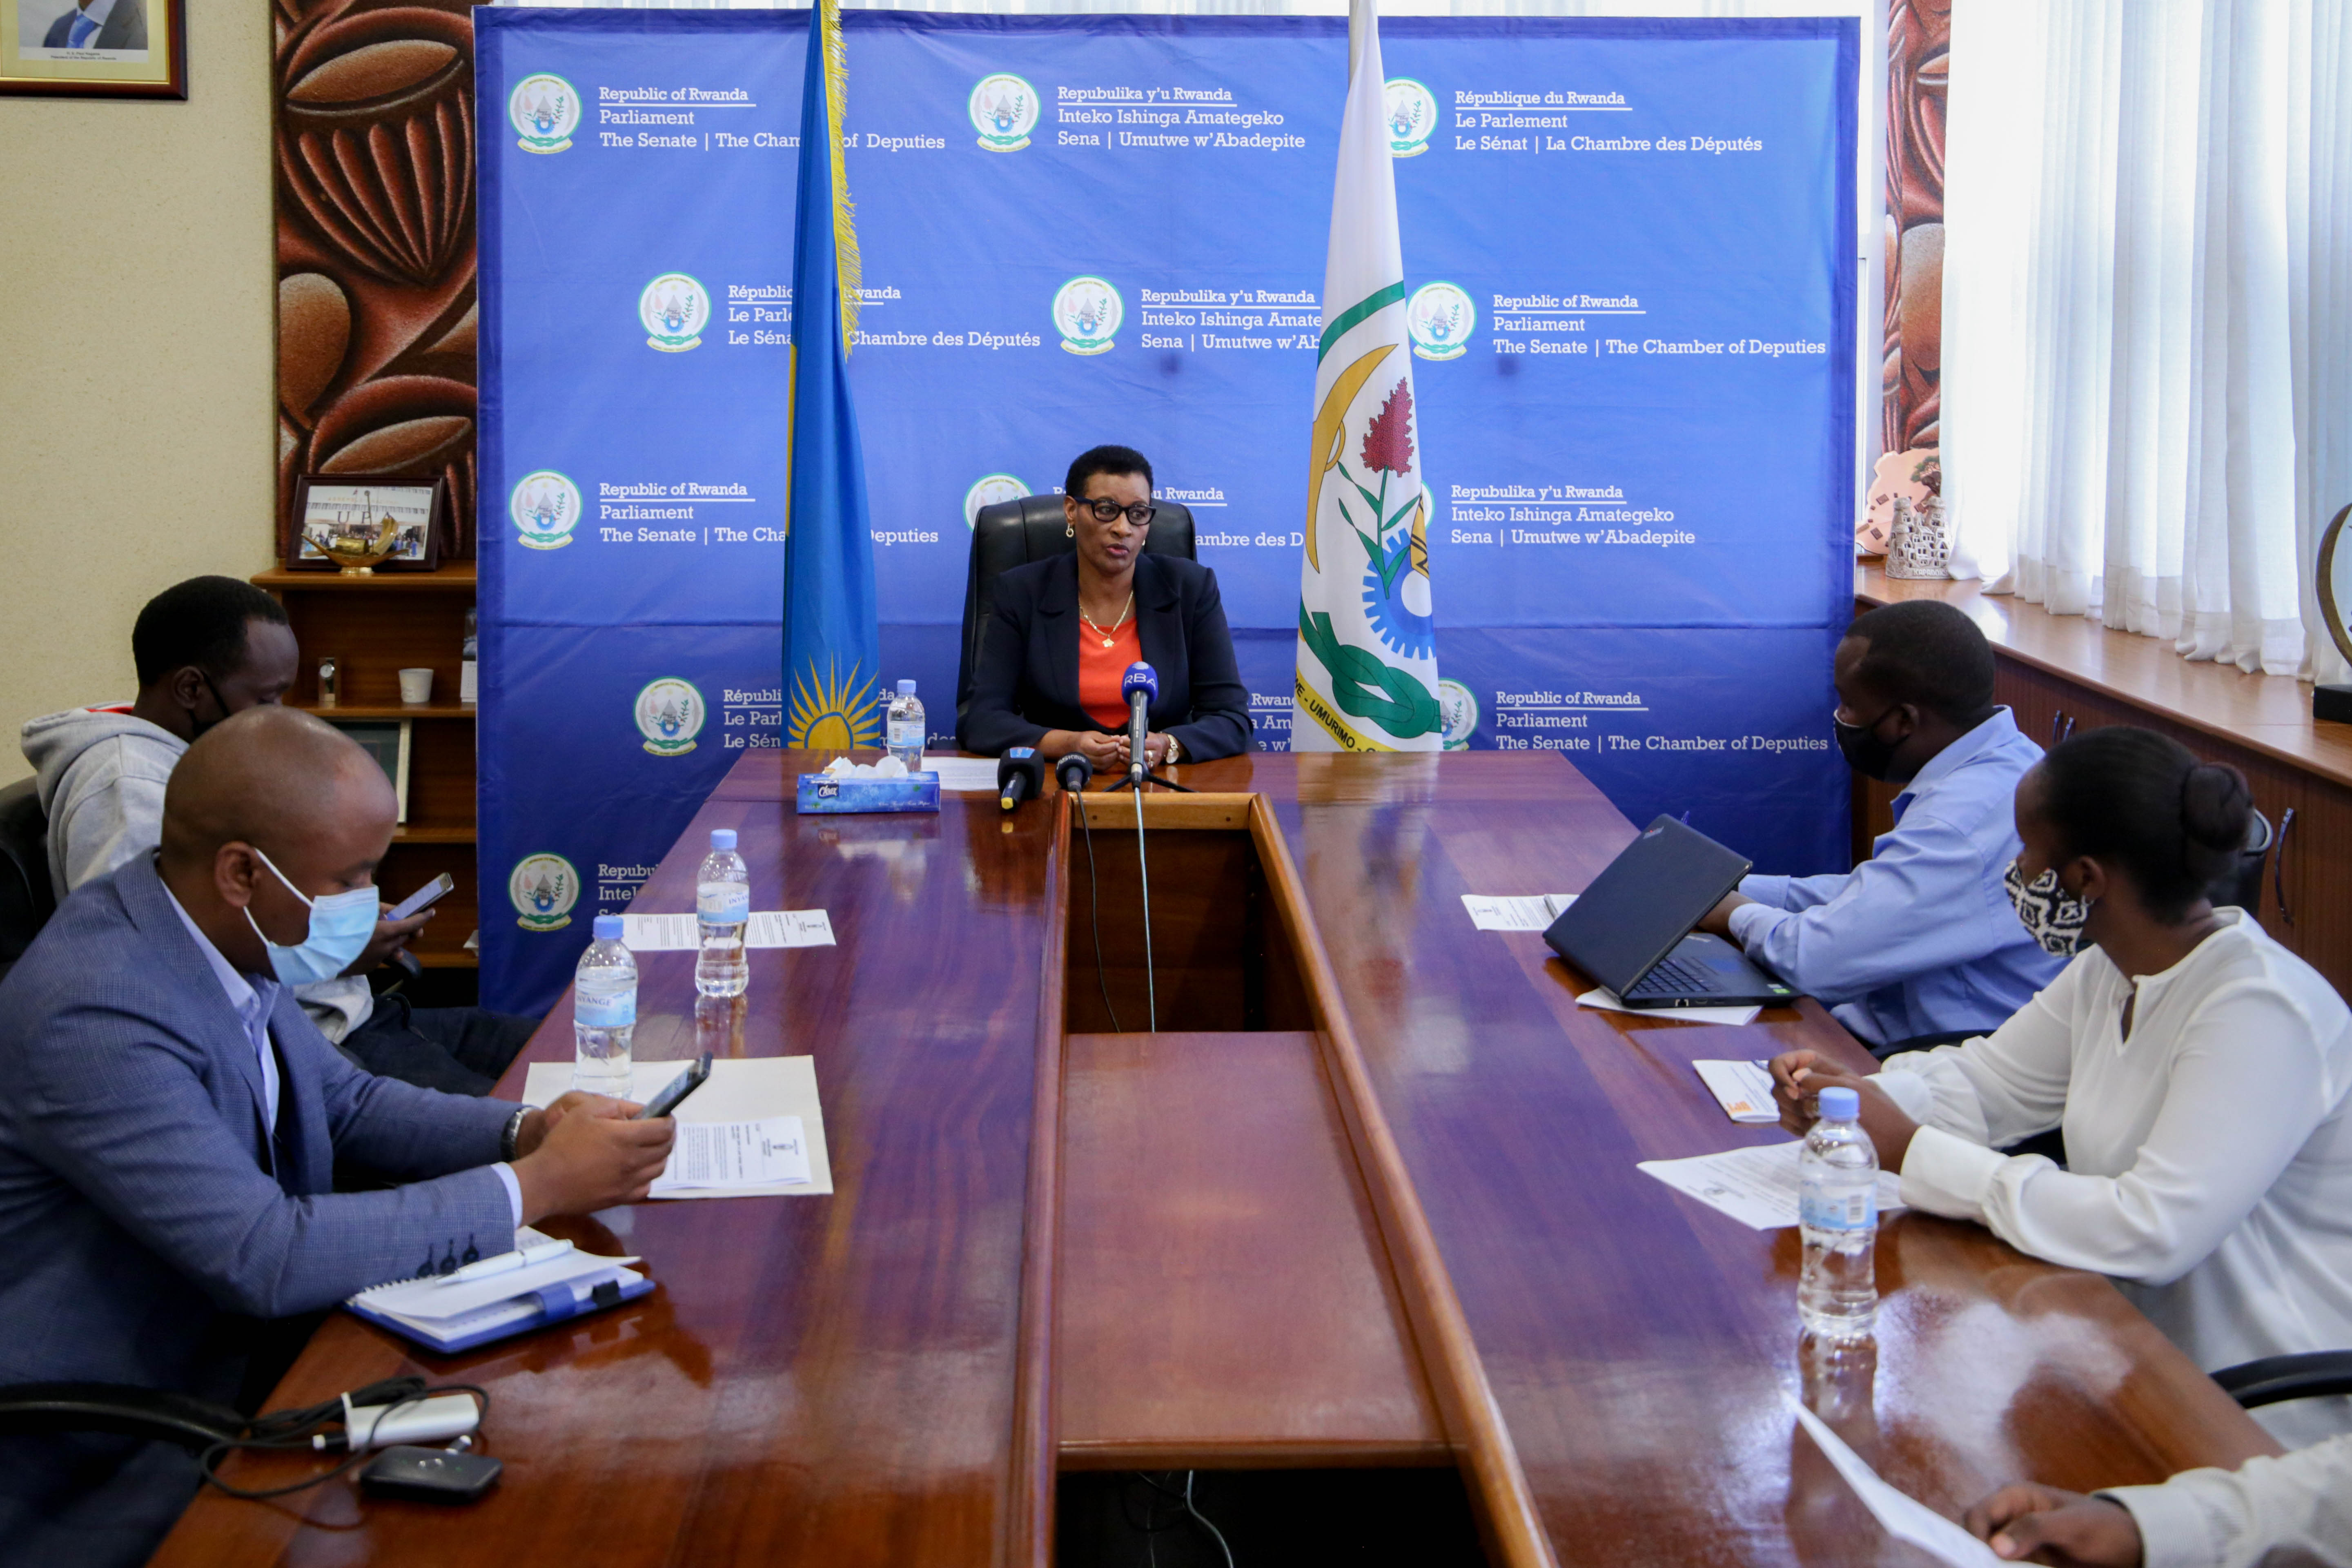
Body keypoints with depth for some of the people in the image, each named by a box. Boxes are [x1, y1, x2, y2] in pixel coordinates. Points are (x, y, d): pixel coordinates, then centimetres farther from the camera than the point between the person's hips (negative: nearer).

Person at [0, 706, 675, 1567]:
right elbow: (266, 1258, -31)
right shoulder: (97, 1014, -28)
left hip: (237, 1344, 8)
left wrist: (525, 1131, -6)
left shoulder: (217, 936, -2)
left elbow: (348, 1102, 12)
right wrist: (534, 1186, -25)